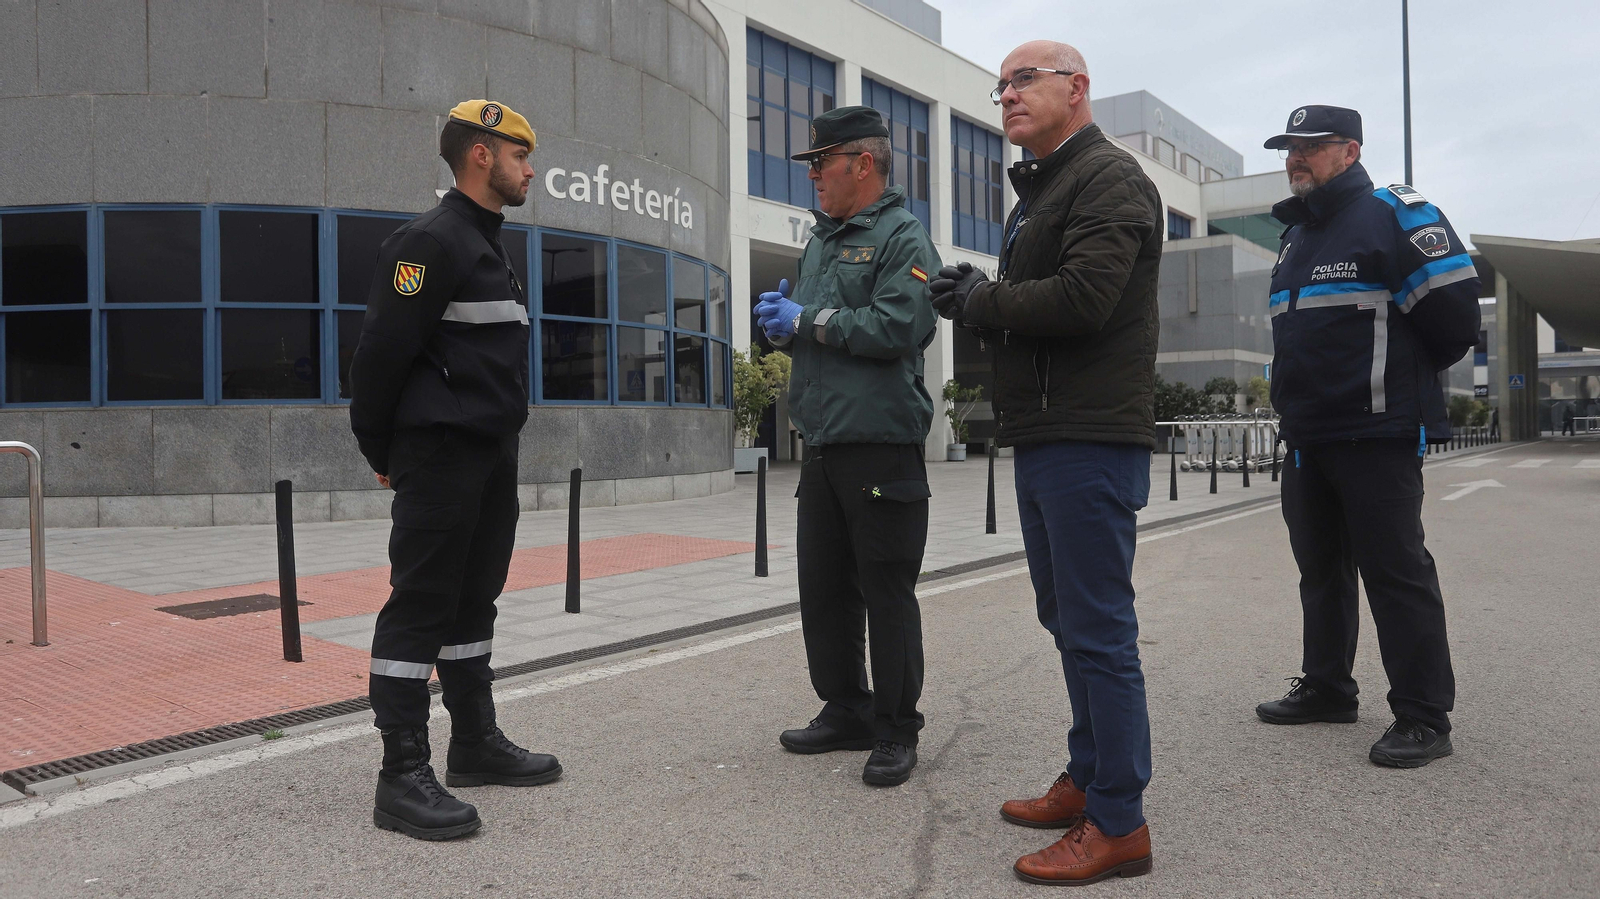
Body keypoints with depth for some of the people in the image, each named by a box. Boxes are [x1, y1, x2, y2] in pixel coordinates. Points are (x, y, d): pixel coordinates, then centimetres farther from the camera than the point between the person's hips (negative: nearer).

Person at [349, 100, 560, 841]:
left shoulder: (488, 245, 19)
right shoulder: (431, 240, -13)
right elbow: (382, 352, -15)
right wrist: (382, 452, -7)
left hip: (492, 457, 10)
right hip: (439, 457, -10)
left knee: (473, 602, 15)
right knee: (420, 608, -5)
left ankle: (475, 743, 27)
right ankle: (403, 777, 1)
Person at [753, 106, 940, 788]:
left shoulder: (902, 237, -6)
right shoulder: (821, 240, 20)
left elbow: (896, 327, -20)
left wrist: (808, 320, -12)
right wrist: (783, 318, 1)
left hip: (881, 444, -8)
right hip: (822, 444, 9)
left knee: (886, 592, 0)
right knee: (822, 587, 13)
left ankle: (895, 730, 12)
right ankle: (845, 711, 28)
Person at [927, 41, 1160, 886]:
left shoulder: (1109, 177, -7)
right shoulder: (1038, 192, 24)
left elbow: (1081, 299, -22)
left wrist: (982, 300, -9)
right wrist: (979, 298, 3)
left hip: (1090, 440, -10)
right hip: (1042, 438, 10)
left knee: (1098, 630, -6)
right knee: (1067, 620, 15)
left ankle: (1118, 823, 4)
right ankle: (1087, 780, 27)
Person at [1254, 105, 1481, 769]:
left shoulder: (1394, 215, -8)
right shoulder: (1297, 236, 19)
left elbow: (1452, 309, -13)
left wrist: (1403, 374, 1)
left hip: (1377, 438, -9)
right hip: (1306, 438, 9)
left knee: (1395, 572, -6)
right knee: (1320, 566, 15)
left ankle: (1423, 716, 3)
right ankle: (1326, 688, 28)